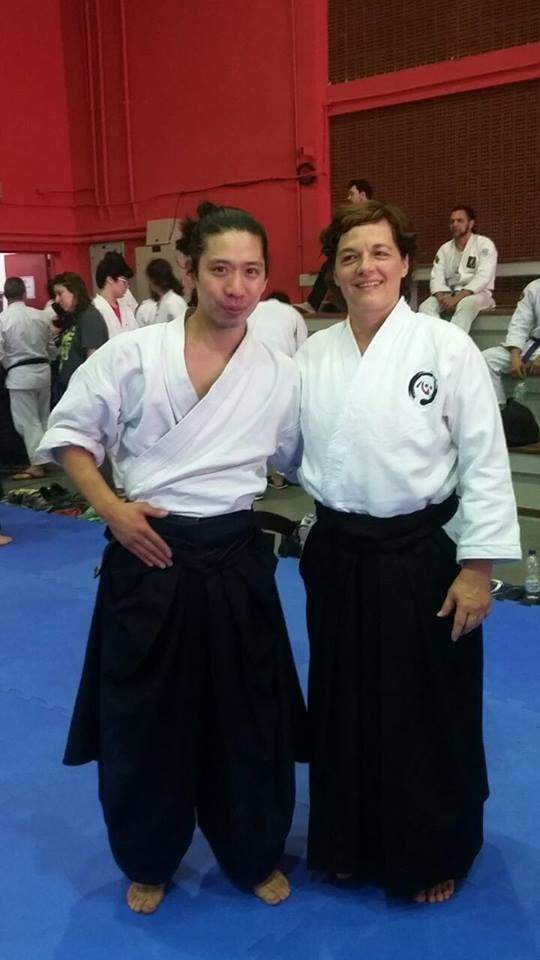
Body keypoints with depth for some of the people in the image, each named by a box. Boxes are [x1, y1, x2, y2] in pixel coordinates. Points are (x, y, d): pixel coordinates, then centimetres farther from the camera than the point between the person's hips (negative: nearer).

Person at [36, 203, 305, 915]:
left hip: (234, 559, 1)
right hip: (148, 555, -1)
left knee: (247, 718, 12)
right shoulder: (134, 354, -7)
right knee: (142, 717, 10)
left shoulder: (279, 376, -1)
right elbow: (71, 431, 1)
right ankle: (148, 861, 36)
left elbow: (304, 461, 12)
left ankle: (255, 856, 37)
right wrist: (109, 508, -10)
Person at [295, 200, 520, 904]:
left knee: (428, 715, 9)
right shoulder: (312, 354, 2)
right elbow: (288, 449, 13)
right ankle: (350, 841, 39)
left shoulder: (446, 347, -10)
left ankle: (432, 856, 33)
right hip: (338, 555, 4)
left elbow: (485, 463, -10)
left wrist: (477, 568, -11)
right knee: (343, 708, 16)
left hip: (422, 555, -4)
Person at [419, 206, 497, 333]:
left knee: (466, 304, -40)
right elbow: (436, 278, 3)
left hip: (476, 294, -4)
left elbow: (483, 278, -15)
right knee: (426, 306, -25)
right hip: (449, 295, 5)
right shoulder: (445, 249, 12)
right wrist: (442, 297, -21)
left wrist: (457, 298, -27)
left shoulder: (484, 244, -2)